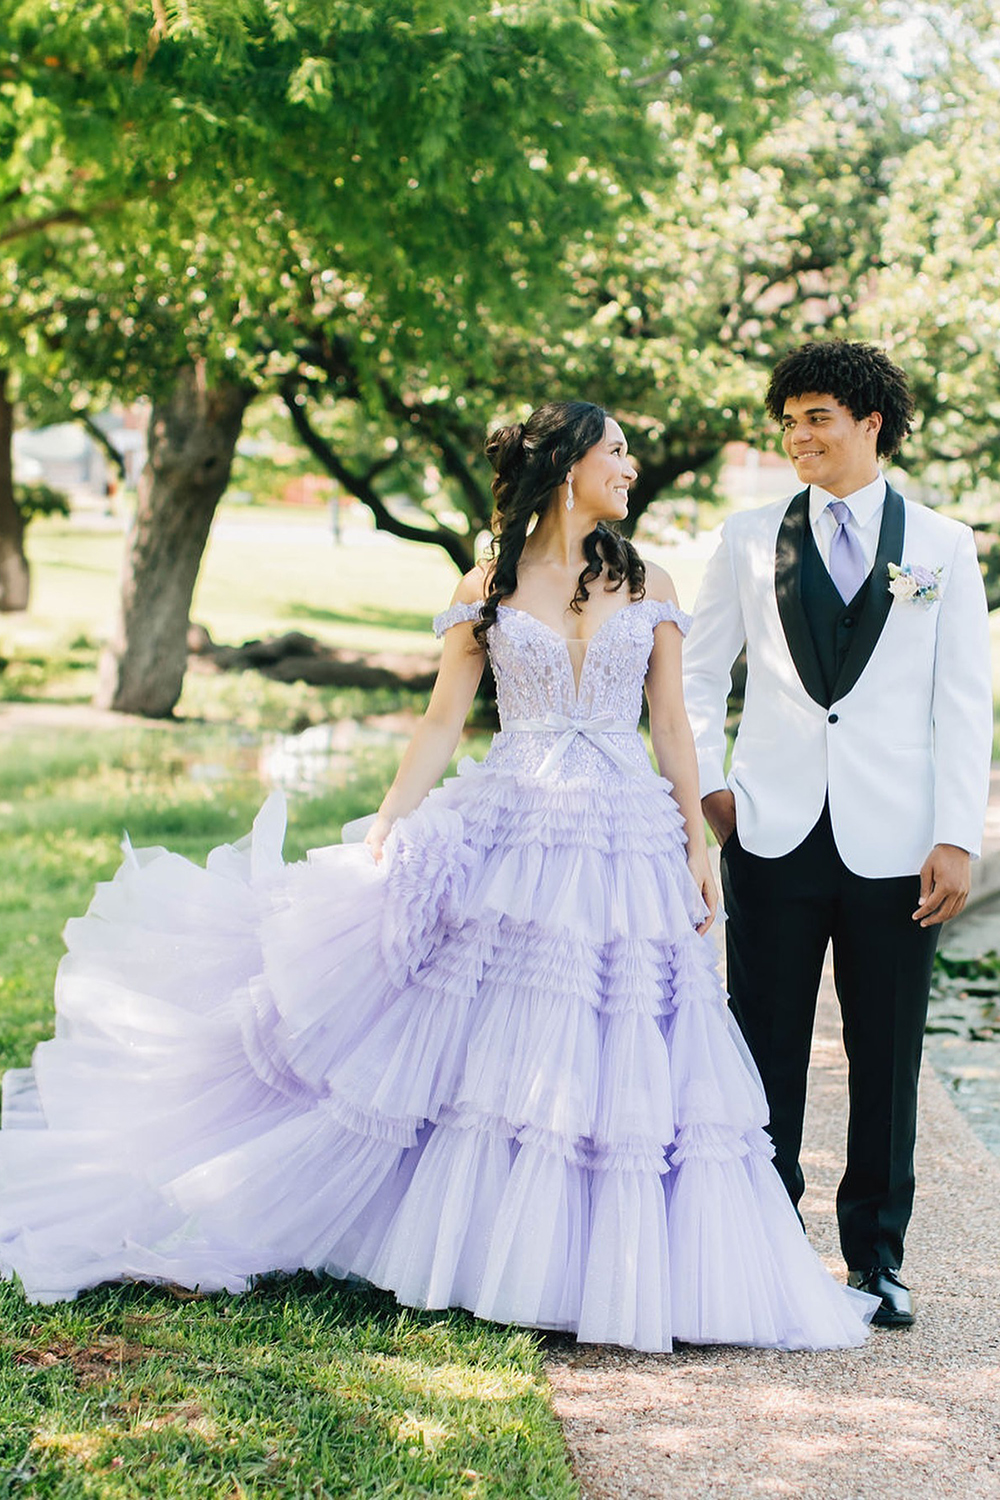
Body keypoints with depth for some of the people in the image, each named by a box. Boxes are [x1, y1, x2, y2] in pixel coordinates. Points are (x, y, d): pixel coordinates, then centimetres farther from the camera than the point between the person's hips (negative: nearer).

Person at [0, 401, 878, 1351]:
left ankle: (609, 1275, 12)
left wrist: (698, 849, 4)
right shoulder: (487, 589, 4)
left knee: (616, 1069, 0)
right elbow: (443, 722, 4)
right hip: (509, 834, -1)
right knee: (475, 1047, 0)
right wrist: (384, 834, -4)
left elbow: (671, 726, 8)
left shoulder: (649, 586, 9)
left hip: (628, 843, 1)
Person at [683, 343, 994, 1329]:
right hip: (776, 837, 1)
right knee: (766, 1052, 5)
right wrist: (708, 786, 4)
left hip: (891, 843, 0)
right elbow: (696, 675, 16)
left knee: (887, 1056, 6)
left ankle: (875, 1257, 19)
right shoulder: (750, 540, 8)